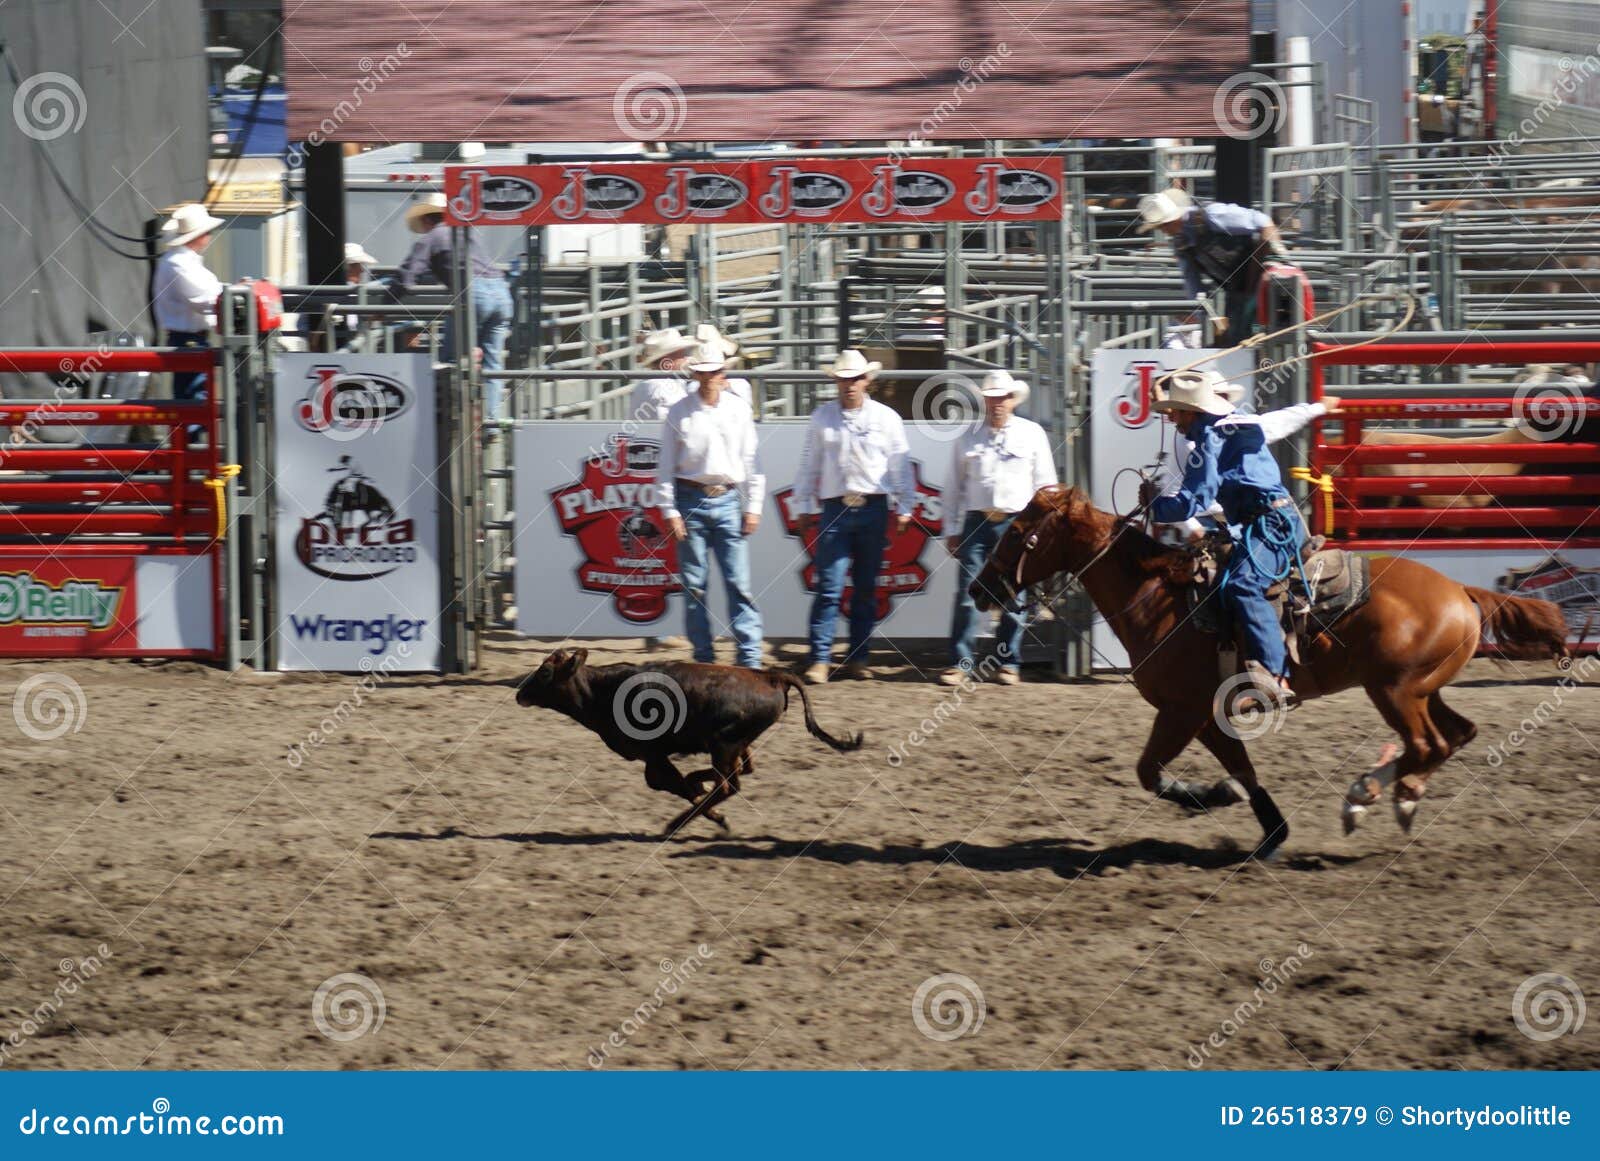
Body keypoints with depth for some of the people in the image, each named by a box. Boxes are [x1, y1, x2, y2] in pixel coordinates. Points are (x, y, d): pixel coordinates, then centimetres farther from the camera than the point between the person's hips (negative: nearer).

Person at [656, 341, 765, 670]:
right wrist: (669, 510, -2)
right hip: (691, 500, -1)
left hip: (727, 500, 1)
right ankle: (703, 658, 9)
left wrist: (753, 507, 5)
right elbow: (666, 465, 3)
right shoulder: (679, 413, 2)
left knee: (739, 582, -5)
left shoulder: (739, 409, 7)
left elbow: (751, 459, 10)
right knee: (694, 584, 2)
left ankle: (750, 658, -6)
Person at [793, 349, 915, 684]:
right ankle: (819, 660, -10)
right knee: (829, 587, -8)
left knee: (866, 589, 6)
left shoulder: (885, 418, 6)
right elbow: (808, 465, 11)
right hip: (835, 507, -1)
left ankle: (857, 658, 13)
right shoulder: (822, 418, 7)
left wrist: (904, 509, 5)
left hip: (873, 509, 1)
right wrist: (804, 508, 9)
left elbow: (900, 466, 8)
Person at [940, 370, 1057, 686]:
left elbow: (1044, 485, 8)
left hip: (1016, 523, -1)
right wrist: (951, 531, 8)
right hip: (977, 521, 1)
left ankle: (1008, 663, 11)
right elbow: (954, 488, 12)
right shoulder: (968, 438, 9)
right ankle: (960, 663, -2)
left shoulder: (1032, 434, 6)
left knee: (1014, 598, 3)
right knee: (967, 595, -5)